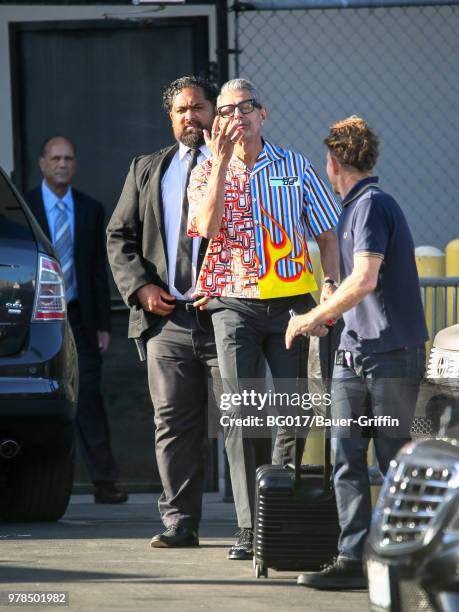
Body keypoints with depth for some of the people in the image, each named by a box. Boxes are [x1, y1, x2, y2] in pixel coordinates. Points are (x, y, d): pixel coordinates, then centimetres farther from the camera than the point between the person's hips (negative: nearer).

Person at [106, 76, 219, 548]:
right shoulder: (146, 170, 17)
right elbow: (119, 235, 16)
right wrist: (140, 286, 0)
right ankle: (179, 522, 8)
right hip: (166, 319, 3)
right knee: (173, 425, 3)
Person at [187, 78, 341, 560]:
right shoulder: (207, 173, 8)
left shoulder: (296, 167, 9)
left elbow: (327, 235, 12)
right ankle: (250, 528, -5)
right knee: (241, 415, -6)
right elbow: (206, 226, -12)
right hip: (235, 304, -1)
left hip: (291, 302, 1)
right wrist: (221, 160, -13)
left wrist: (331, 283, -5)